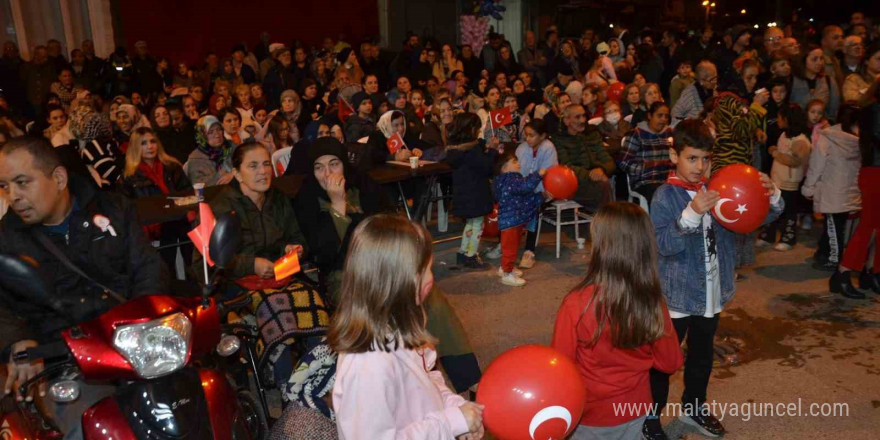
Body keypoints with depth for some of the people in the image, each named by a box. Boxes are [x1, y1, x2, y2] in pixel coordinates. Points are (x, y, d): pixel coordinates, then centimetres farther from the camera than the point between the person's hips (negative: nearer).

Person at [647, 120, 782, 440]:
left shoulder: (719, 190, -1)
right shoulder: (665, 197, -15)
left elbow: (757, 217, 6)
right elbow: (664, 244, -25)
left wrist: (771, 197, -15)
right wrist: (692, 214, -37)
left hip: (712, 293, 6)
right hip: (677, 294, -5)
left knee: (703, 354, 22)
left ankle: (693, 406, 44)